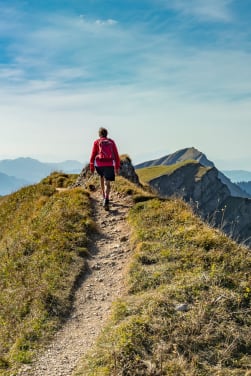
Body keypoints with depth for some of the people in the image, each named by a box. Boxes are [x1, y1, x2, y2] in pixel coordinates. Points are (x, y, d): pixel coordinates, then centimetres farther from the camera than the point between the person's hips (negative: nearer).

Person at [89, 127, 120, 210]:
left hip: (99, 164, 0)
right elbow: (116, 155, 10)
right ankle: (106, 200, -24)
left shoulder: (96, 142, 8)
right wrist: (117, 167, 15)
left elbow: (93, 155, 2)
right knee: (107, 183, -3)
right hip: (110, 164, 0)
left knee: (101, 176, 29)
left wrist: (91, 167, 7)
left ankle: (104, 196, 32)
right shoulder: (111, 142, 13)